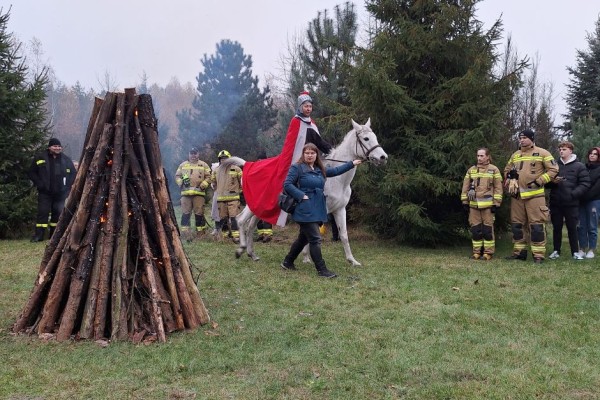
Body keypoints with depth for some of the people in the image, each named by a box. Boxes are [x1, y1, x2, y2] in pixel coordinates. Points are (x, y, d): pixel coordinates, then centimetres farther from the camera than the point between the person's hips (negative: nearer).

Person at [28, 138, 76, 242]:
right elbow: (32, 173, 5)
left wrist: (68, 185, 3)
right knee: (43, 212, -6)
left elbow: (73, 173, 16)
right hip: (45, 192, -2)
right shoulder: (40, 158, 1)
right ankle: (39, 235, -4)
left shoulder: (66, 159, 8)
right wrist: (39, 184, -6)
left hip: (61, 193, 2)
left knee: (58, 213, 5)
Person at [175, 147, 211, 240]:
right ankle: (185, 233, -3)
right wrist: (181, 182, -5)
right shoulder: (183, 165, 16)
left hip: (199, 192, -1)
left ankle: (200, 232, 12)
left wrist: (203, 185, -10)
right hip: (185, 193, 1)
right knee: (185, 213, -4)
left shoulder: (203, 165, 10)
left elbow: (208, 177, 5)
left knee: (199, 213, 2)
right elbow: (177, 176, 15)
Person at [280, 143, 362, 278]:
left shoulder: (320, 170, 15)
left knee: (304, 238, 15)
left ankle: (288, 262, 28)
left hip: (317, 210, 8)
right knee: (315, 239, -8)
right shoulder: (297, 168, -6)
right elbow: (287, 184, -12)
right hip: (305, 210, -8)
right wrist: (301, 196, -19)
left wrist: (351, 164, 28)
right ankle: (322, 270, -4)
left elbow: (335, 171, 26)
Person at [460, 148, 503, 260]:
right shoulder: (471, 170, 13)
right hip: (473, 205, 4)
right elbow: (465, 187, 14)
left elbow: (498, 188, -1)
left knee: (487, 229, -2)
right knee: (475, 229, 5)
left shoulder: (494, 170, 2)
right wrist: (465, 202, 9)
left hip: (488, 205, -4)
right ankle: (477, 251, 12)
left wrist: (496, 204, -6)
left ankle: (488, 252, 5)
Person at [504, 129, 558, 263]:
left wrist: (538, 181, -12)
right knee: (517, 224, 10)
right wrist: (510, 181, 7)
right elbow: (507, 170, 27)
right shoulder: (515, 155, 15)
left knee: (536, 225, -7)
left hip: (535, 195, -6)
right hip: (517, 195, 6)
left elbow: (553, 169, -5)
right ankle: (519, 252, 20)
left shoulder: (542, 153, -2)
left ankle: (539, 255, -3)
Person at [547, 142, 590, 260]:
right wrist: (553, 181, -8)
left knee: (572, 228, 2)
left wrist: (573, 194, -16)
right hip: (555, 202, 3)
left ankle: (575, 252, 11)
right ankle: (556, 251, 16)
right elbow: (547, 182, 14)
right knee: (556, 227, 8)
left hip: (571, 203, -3)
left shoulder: (579, 166, 2)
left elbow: (585, 184, -4)